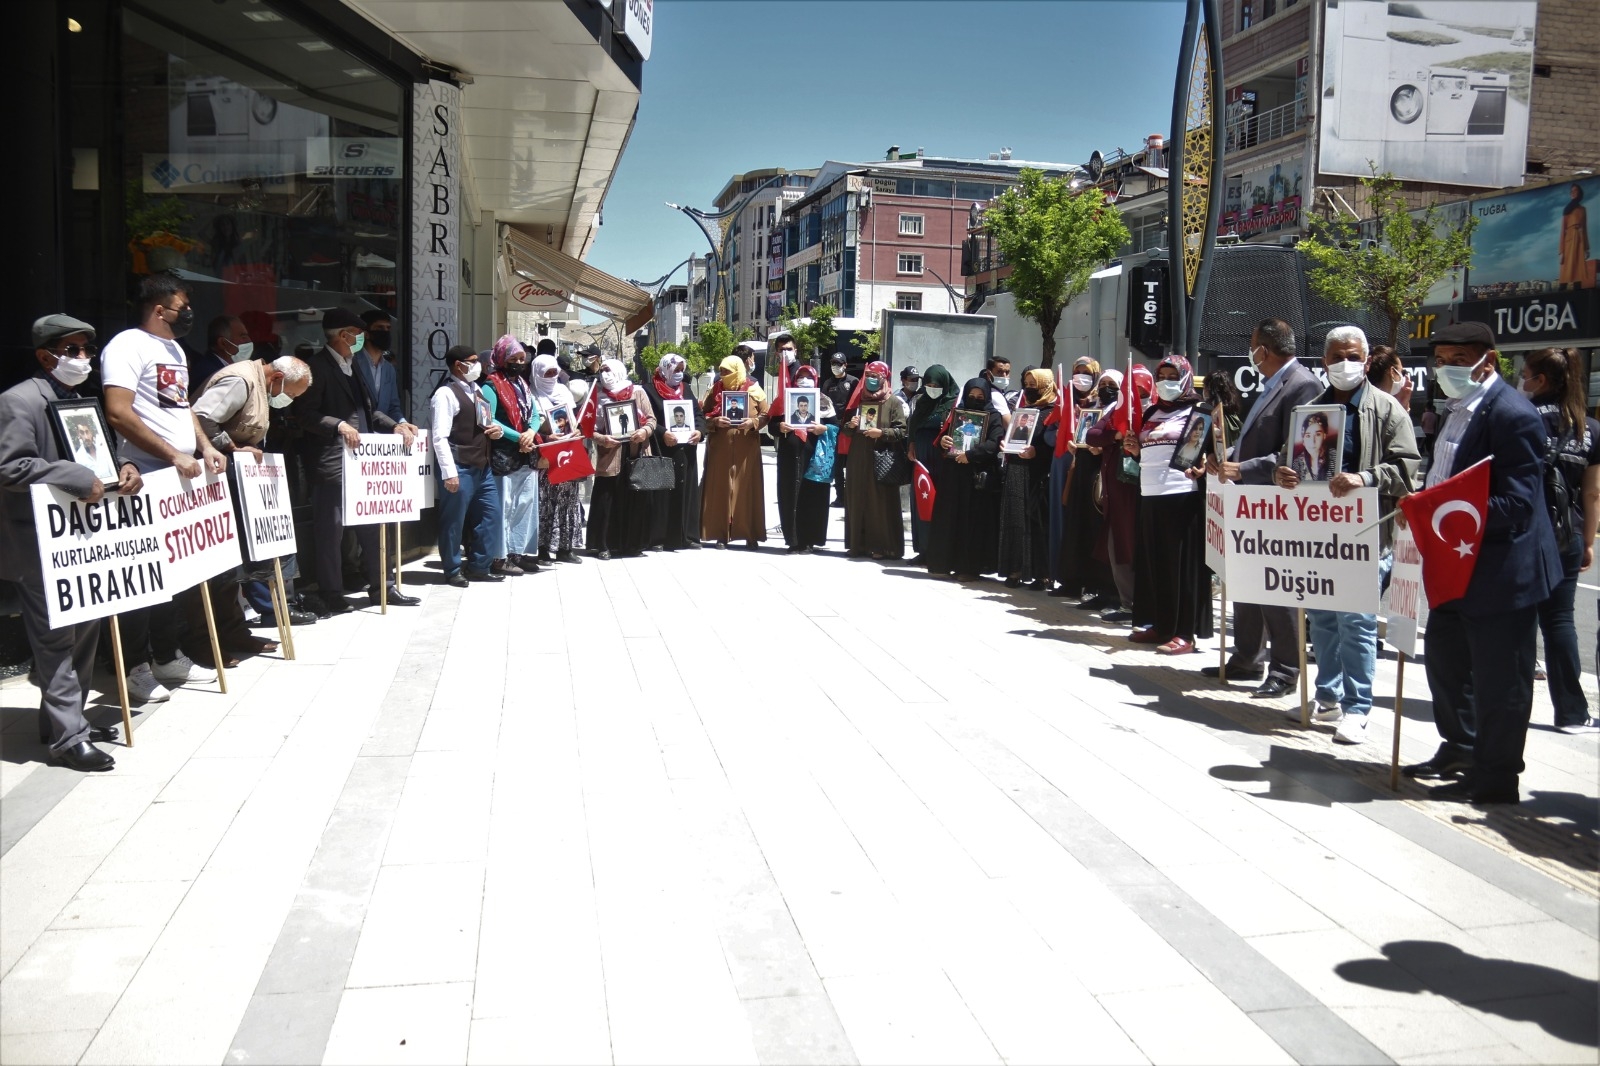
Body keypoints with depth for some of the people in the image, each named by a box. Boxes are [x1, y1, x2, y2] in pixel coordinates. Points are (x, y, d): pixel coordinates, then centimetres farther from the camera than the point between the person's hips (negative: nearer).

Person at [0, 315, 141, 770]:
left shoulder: (79, 400, 16)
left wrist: (122, 466, 2)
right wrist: (78, 479, -24)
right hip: (39, 544, -9)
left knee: (85, 631, 13)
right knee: (56, 638, -5)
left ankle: (65, 719, 24)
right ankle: (67, 737, 0)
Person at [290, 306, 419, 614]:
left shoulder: (351, 367, 18)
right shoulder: (317, 367, -9)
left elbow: (368, 409, 20)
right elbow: (304, 412, -15)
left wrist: (394, 425, 5)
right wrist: (338, 425, -26)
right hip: (332, 462, -9)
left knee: (371, 525, 14)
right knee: (330, 530, -2)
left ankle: (380, 586, 23)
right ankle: (332, 597, 6)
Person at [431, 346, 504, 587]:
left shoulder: (477, 390, 16)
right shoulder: (446, 394, -11)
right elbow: (439, 436, -17)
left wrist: (497, 430, 4)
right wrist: (449, 472, -22)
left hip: (482, 466, 9)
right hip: (460, 468, -9)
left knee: (491, 515, 11)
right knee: (454, 521, 2)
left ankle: (478, 567, 22)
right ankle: (452, 571, 14)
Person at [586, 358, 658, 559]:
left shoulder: (638, 392, 8)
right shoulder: (598, 396, 6)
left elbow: (651, 419, 7)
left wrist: (645, 431, -13)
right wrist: (601, 439, -17)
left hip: (637, 455, 1)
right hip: (609, 458, -1)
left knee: (637, 498, 3)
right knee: (607, 501, -2)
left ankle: (633, 543, 14)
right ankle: (602, 545, 4)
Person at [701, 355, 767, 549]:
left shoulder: (754, 390, 3)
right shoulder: (714, 390, 7)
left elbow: (765, 415, 4)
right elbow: (703, 416, 6)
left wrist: (753, 422, -14)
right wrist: (715, 421, -13)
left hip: (746, 448, -1)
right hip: (720, 447, 1)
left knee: (747, 489, 0)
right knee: (720, 489, 0)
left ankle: (750, 535, 5)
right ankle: (721, 534, 4)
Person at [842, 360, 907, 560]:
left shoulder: (893, 403, 1)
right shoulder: (858, 400, 15)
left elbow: (902, 431, -7)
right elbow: (845, 429, 21)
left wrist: (881, 433, -19)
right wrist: (850, 425, -1)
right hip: (858, 460, 5)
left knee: (881, 503, -4)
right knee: (857, 501, 5)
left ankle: (882, 546, 1)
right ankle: (859, 544, 12)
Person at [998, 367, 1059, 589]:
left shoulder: (1053, 412, -3)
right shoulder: (1022, 409, 20)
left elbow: (1057, 444, -11)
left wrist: (1036, 451, -21)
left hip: (1039, 475, -7)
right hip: (1016, 472, 7)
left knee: (1039, 523, -6)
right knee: (1016, 521, 4)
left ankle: (1043, 573, -1)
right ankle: (1016, 570, 9)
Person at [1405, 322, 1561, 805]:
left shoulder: (1513, 416, -20)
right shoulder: (1457, 410, 10)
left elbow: (1515, 506, -26)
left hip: (1502, 571, -10)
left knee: (1497, 679, 2)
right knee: (1444, 657, 22)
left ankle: (1494, 779, 16)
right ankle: (1460, 749, 41)